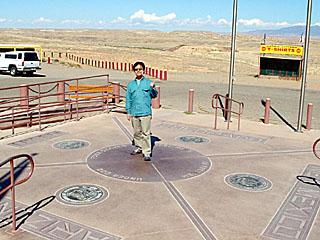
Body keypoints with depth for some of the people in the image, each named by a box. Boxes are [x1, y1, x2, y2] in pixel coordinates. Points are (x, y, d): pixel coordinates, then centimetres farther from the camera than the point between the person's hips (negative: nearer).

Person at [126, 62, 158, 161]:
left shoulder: (149, 82, 4)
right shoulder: (130, 84, 12)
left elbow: (154, 95, 3)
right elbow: (128, 99, 14)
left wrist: (153, 88, -17)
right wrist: (128, 112, 9)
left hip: (146, 112, -4)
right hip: (134, 113, 4)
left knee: (146, 133, -7)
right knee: (136, 132, 15)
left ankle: (147, 152, -2)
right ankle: (138, 148, 33)